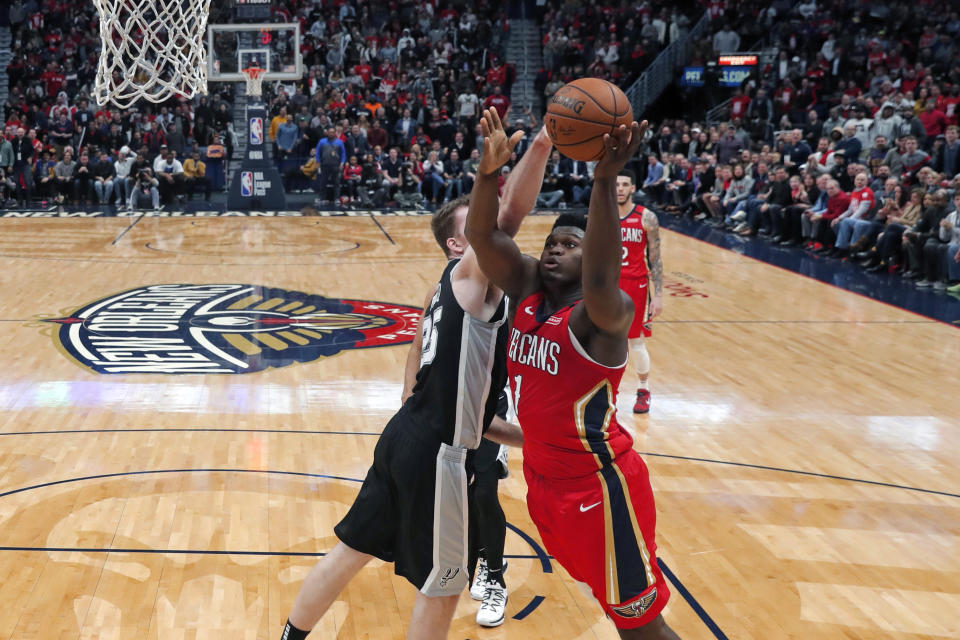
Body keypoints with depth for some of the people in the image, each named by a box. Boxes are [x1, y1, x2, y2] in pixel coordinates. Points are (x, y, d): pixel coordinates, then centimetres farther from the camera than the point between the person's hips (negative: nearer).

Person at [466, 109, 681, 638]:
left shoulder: (605, 314, -20)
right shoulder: (526, 288, 1)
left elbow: (599, 282, -43)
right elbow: (482, 237, -10)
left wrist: (605, 181, -50)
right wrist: (490, 168, -26)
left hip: (599, 485, -7)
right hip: (543, 478, 8)